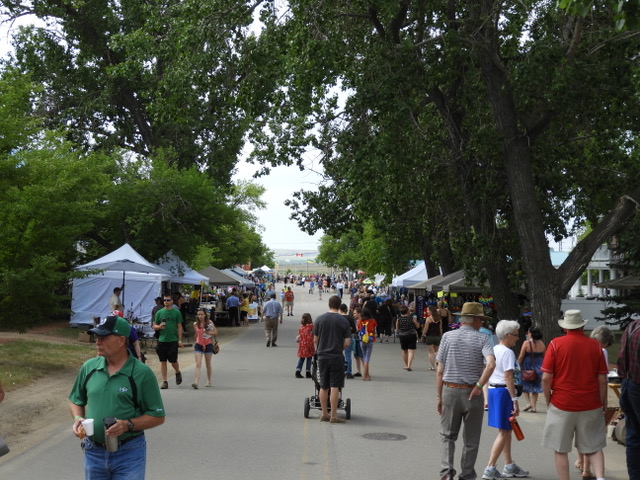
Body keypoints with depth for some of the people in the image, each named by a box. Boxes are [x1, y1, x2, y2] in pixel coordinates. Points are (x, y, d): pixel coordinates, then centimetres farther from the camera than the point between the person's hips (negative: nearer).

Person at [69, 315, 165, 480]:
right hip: (94, 452, 4)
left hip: (129, 454, -4)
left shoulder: (142, 373, -10)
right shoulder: (89, 367, 2)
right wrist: (78, 418, -3)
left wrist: (128, 425, -20)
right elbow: (76, 400, 17)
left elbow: (158, 416, -7)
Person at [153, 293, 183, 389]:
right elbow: (154, 326, 11)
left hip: (173, 340, -2)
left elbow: (179, 327, 4)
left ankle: (178, 373, 30)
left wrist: (180, 340, -1)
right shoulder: (159, 312, 7)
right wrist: (159, 326, -12)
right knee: (163, 361, 3)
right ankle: (164, 382, 10)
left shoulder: (176, 312, 3)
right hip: (162, 340, 2)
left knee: (173, 361, -2)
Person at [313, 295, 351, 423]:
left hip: (322, 356, 2)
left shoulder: (319, 319, 0)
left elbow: (315, 340, 5)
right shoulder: (343, 321, -5)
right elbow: (347, 343, -5)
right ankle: (334, 416, 0)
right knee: (335, 387, 0)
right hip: (337, 357, -2)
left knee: (323, 387, 11)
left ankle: (324, 414, 18)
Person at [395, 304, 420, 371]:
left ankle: (406, 365, 30)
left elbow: (397, 329, 3)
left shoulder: (398, 319, -6)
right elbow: (418, 326, 1)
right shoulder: (412, 318, -10)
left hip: (402, 336, 3)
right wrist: (415, 321, 16)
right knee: (411, 351, -3)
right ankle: (409, 365, -16)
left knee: (404, 351, 18)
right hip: (412, 335, -2)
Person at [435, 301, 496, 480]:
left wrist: (439, 396, 7)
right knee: (471, 439, 13)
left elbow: (440, 371, 0)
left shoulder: (448, 336, 1)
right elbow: (491, 364, -23)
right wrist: (479, 386, -14)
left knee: (447, 435, 14)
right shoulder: (482, 338, -4)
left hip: (450, 391, 1)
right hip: (472, 393, -1)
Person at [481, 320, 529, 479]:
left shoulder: (493, 350, 12)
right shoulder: (508, 352, -15)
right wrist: (515, 400, -20)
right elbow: (508, 378, -20)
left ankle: (509, 466, 26)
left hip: (492, 389, 9)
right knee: (504, 432, -3)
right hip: (503, 391, -9)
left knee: (507, 430, 18)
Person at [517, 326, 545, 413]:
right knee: (535, 386, 12)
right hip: (538, 368, 4)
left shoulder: (527, 343, -13)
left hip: (527, 367, -4)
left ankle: (529, 403, 2)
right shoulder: (542, 344, 1)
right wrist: (541, 367, 19)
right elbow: (544, 357, 8)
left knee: (525, 385, 15)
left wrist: (518, 365, 1)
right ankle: (534, 407, 13)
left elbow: (521, 357, -12)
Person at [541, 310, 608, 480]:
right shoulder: (595, 346, 1)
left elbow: (546, 378, -9)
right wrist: (603, 403, 12)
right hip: (590, 406, 2)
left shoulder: (555, 344, -6)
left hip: (561, 405, -2)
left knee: (560, 450, 7)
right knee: (594, 447, 13)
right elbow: (602, 380, 1)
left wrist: (548, 401, 4)